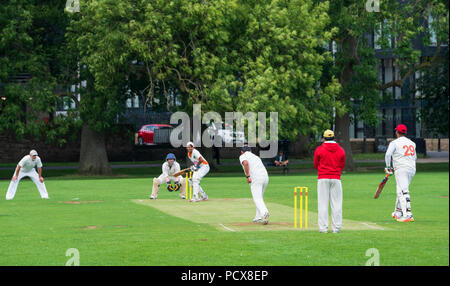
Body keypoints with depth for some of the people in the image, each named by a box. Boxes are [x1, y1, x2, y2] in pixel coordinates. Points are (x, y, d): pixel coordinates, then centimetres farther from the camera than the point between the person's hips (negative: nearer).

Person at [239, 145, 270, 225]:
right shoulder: (256, 156, 31)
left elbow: (246, 163, -13)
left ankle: (264, 213, -35)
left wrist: (247, 176, -12)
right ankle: (258, 218, 21)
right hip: (265, 177, 7)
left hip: (256, 178, -7)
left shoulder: (242, 156, 10)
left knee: (257, 198, -11)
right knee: (260, 197, 20)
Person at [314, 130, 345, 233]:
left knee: (323, 203, 0)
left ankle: (323, 227, -3)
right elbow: (342, 165, 10)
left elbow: (316, 165, 8)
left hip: (323, 178, -2)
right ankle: (336, 227, 5)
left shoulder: (319, 149, -2)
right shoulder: (341, 150, 4)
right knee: (336, 203, 5)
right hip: (336, 178, 2)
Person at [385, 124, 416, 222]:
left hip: (401, 170, -7)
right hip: (412, 169, 7)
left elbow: (388, 154, -16)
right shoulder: (412, 143, 17)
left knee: (403, 192, -14)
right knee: (401, 191, 20)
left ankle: (408, 214, -26)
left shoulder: (395, 143, -4)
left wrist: (388, 167, -5)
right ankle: (398, 213, 26)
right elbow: (415, 157, 24)